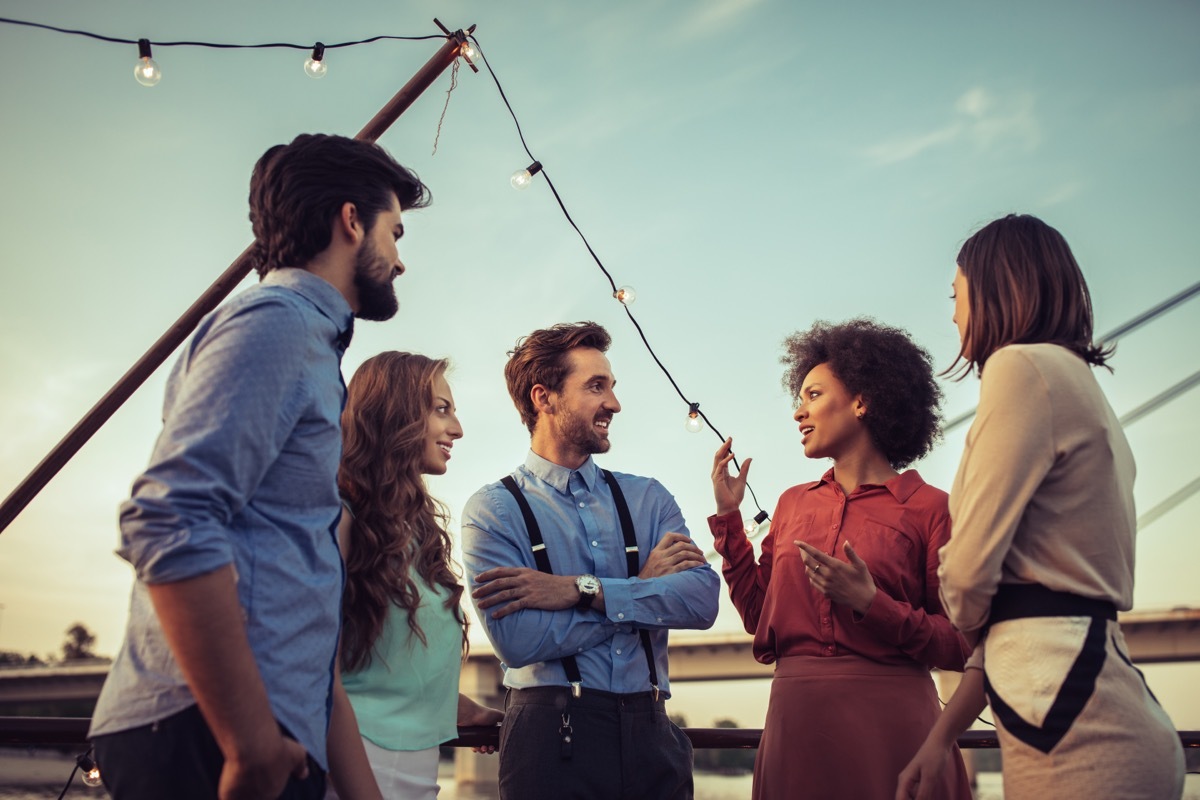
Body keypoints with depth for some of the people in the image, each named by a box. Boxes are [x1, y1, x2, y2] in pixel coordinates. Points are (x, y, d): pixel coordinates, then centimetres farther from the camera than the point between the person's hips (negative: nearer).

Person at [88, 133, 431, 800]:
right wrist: (252, 743, -23)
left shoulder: (305, 341, 22)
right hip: (210, 732, -9)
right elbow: (170, 522, -22)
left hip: (264, 728, 9)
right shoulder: (276, 322, -9)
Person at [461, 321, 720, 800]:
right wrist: (644, 588, -7)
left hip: (651, 732, 4)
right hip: (552, 736, -3)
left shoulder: (647, 498, 7)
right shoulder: (493, 509, -4)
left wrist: (582, 591, -17)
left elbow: (703, 599, -7)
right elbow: (516, 640, -17)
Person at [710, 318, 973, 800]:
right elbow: (759, 614, 9)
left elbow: (960, 645, -4)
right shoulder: (793, 504, 13)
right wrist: (728, 515, 8)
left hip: (887, 719, -4)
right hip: (795, 717, 5)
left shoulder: (929, 508, -3)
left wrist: (870, 604, -17)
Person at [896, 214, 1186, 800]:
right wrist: (940, 737, 16)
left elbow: (968, 572, -14)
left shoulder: (1023, 366, -10)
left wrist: (967, 617, 11)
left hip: (1070, 714, -9)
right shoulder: (1077, 379, 20)